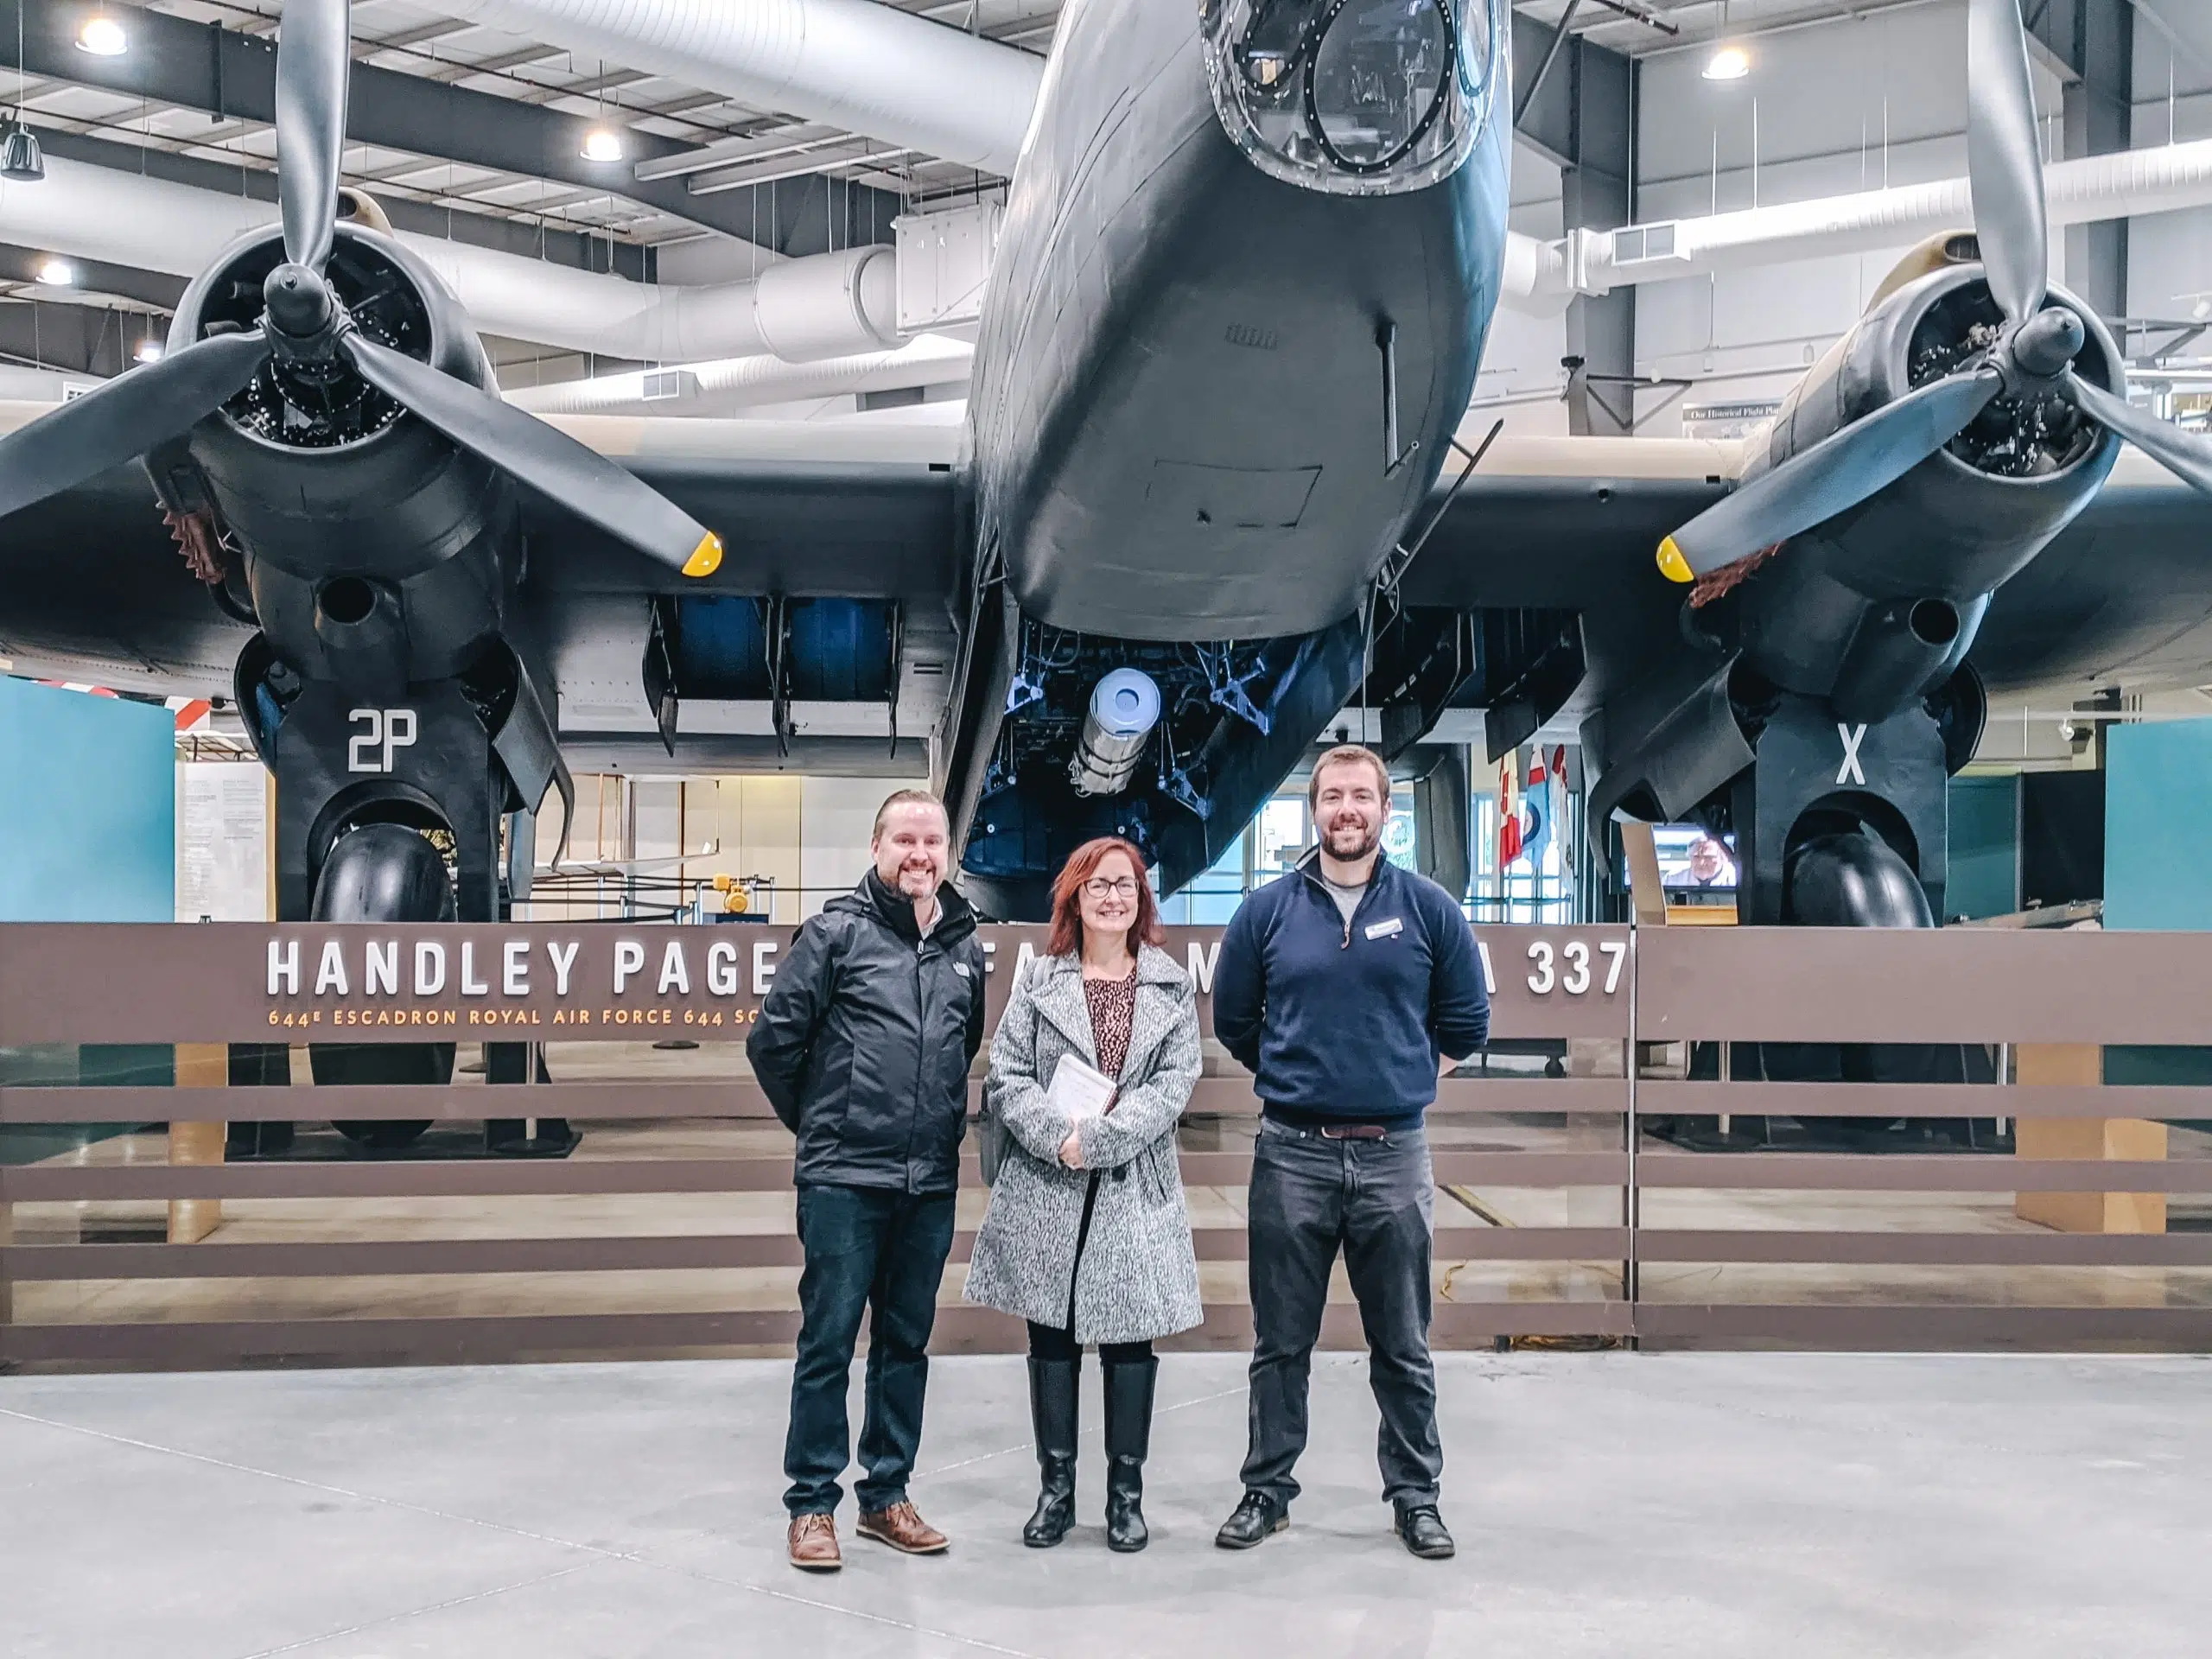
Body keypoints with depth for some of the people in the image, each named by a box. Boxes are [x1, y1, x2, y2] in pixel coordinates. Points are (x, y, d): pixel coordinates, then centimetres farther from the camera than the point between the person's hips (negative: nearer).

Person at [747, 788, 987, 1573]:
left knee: (906, 1342, 13)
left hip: (931, 1184, 5)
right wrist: (816, 1122, 5)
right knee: (828, 1342, 1)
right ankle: (812, 1504, 12)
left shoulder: (965, 947, 9)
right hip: (844, 1180, -5)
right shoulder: (839, 930, -6)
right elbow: (773, 1037, -4)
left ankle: (886, 1495, 24)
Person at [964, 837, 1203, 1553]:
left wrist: (1097, 1137, -16)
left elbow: (1175, 1083, -5)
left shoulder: (1171, 987, 6)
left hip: (1135, 1192, 0)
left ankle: (1126, 1494, 17)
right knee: (1052, 1340, 7)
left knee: (1129, 1341, 5)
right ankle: (1055, 1490, 19)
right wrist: (1058, 1135, -17)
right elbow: (1006, 1078, -1)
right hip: (1045, 1191, 0)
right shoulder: (1038, 980, 6)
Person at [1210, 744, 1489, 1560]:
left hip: (1393, 1156, 0)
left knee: (1403, 1345, 9)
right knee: (1281, 1341, 10)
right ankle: (1267, 1488, 23)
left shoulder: (1428, 909, 1)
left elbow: (1466, 1024, 9)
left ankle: (1415, 1494, 23)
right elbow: (1233, 1021, 11)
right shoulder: (1268, 910, 2)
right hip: (1291, 1155, 0)